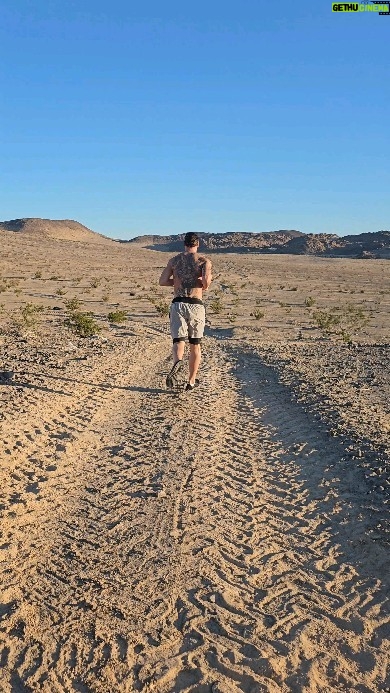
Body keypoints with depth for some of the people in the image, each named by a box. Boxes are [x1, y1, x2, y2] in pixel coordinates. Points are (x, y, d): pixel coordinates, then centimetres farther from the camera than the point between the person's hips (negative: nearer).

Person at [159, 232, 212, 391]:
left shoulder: (174, 260, 10)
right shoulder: (204, 260, 1)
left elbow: (162, 281, 6)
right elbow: (206, 280, -17)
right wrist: (205, 286, 6)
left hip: (178, 304, 1)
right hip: (196, 305, -1)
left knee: (178, 341, -3)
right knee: (195, 345, 13)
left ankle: (177, 363, -39)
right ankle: (191, 381, 21)